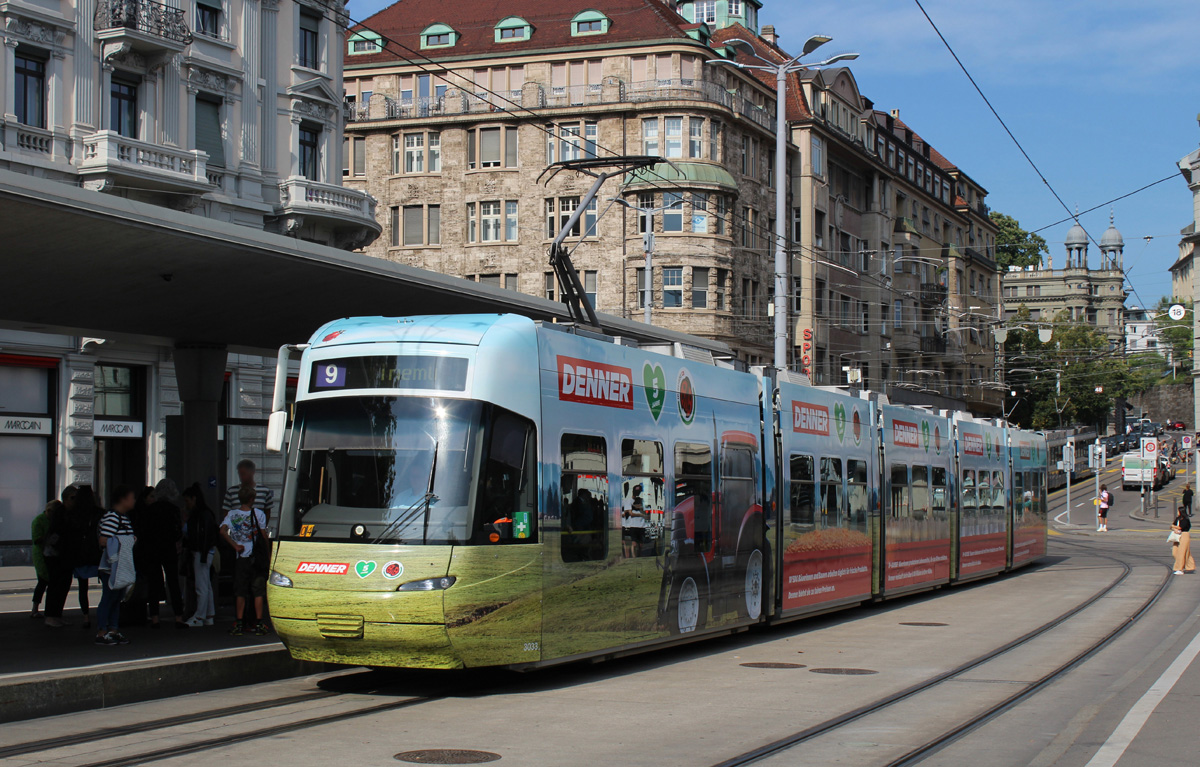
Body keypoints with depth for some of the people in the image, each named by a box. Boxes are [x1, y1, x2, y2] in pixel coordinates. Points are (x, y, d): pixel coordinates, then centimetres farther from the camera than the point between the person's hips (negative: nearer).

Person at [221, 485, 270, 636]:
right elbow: (264, 535, -6)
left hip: (240, 558, 2)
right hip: (256, 557, -2)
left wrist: (235, 546, -7)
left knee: (240, 592, 8)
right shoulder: (259, 514, -6)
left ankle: (239, 624, 6)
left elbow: (223, 531, -13)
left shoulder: (232, 514, 0)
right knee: (258, 591, 4)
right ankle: (259, 625, 1)